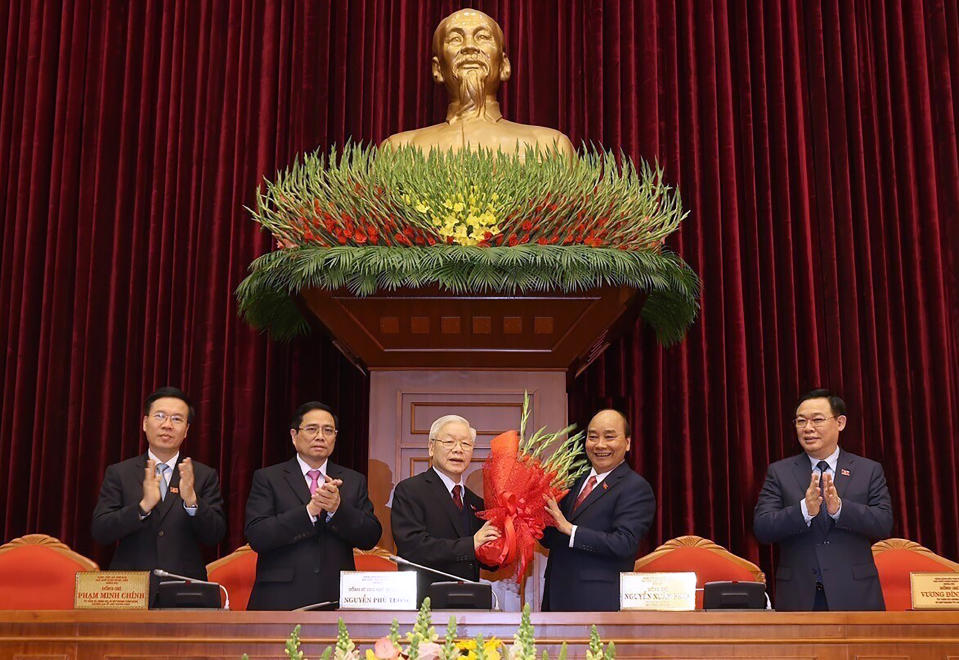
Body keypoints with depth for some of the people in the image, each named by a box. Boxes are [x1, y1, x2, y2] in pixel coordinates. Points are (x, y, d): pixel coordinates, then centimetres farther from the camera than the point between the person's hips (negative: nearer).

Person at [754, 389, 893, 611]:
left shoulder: (869, 471, 7)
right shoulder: (779, 472, 6)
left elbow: (885, 524, -5)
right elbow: (761, 529, -5)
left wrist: (839, 508, -21)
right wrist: (804, 510, -21)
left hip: (854, 596, 0)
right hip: (798, 597, 0)